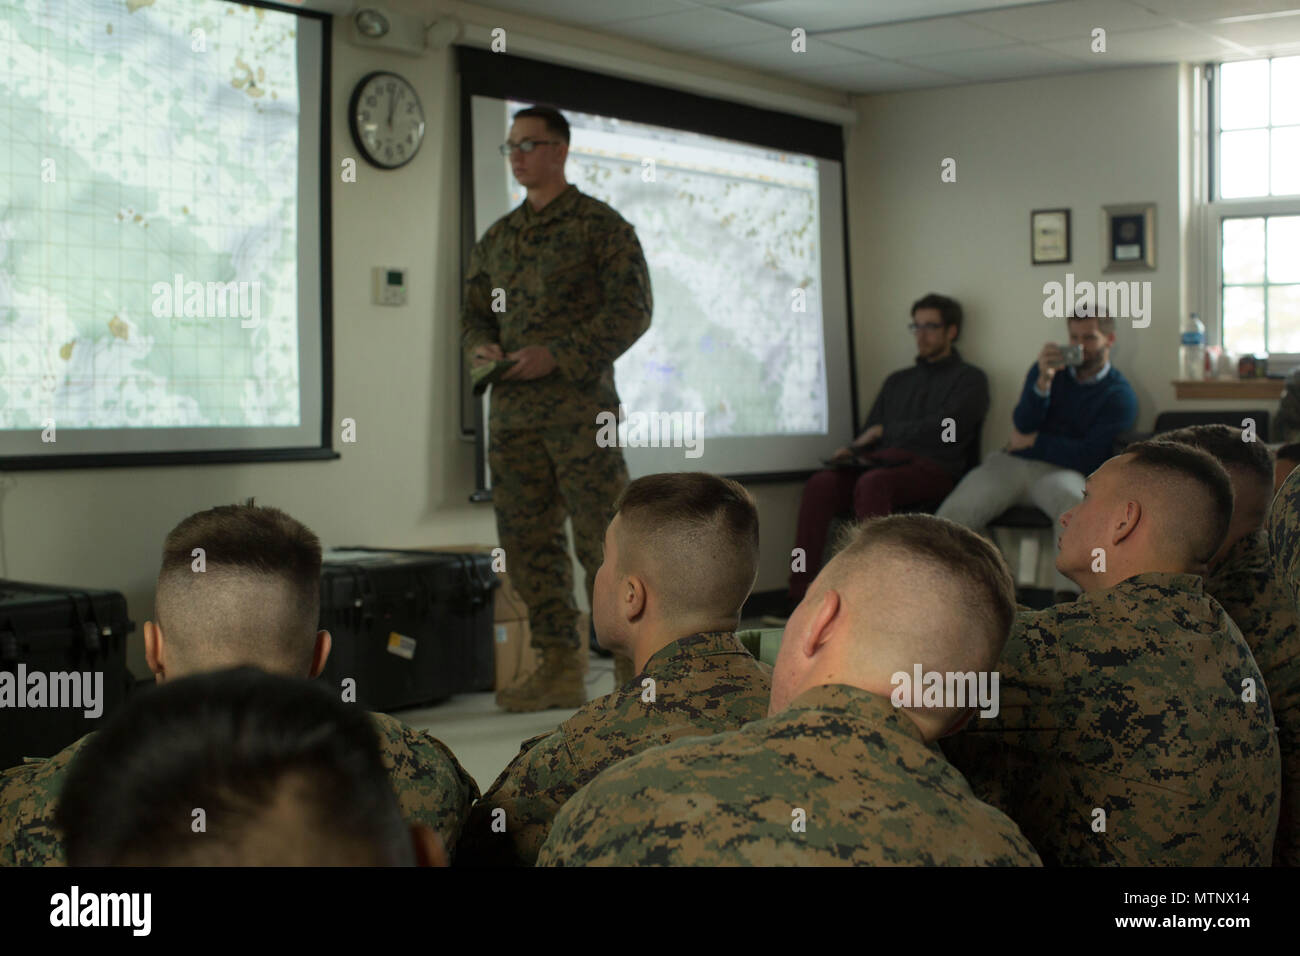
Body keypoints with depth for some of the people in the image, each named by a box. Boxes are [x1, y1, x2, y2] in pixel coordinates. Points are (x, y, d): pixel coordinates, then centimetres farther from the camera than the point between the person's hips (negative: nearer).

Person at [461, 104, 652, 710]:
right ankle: (559, 669, 14)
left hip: (579, 405, -6)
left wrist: (557, 355, -16)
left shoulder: (600, 225, 0)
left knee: (603, 539, -8)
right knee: (526, 540, 6)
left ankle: (633, 670, -2)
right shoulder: (496, 237, 18)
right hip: (511, 411, 6)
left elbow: (632, 309, -8)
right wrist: (480, 347, 0)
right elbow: (474, 312, 24)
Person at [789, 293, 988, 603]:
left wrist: (885, 431, -4)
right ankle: (799, 597, -30)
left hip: (932, 469, -5)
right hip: (883, 464, 5)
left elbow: (943, 429, -6)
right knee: (820, 484, -25)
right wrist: (852, 449, 2)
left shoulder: (969, 379, 11)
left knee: (871, 484, -38)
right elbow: (870, 432, 25)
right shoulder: (898, 381, 29)